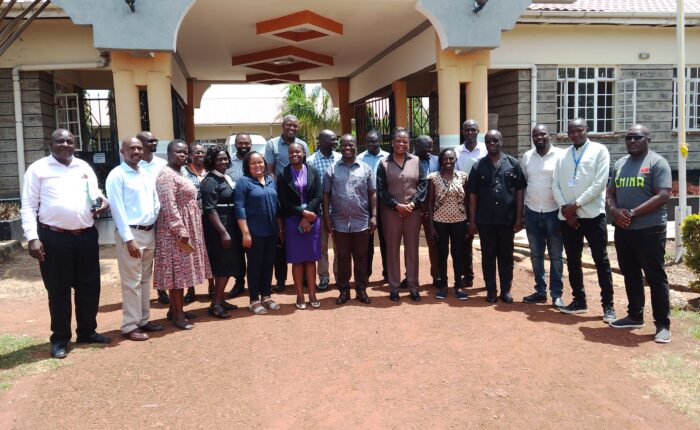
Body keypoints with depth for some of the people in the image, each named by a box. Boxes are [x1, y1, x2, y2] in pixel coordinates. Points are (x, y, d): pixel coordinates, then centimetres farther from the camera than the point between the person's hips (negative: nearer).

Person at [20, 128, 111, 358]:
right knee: (58, 290, 5)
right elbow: (29, 206, -4)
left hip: (86, 235, 5)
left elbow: (95, 196, 19)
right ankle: (60, 338, 18)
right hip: (54, 238, -4)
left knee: (89, 286, 12)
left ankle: (87, 331, 28)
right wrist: (32, 237, -14)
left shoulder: (84, 167, 13)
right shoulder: (38, 169, -1)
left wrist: (103, 203, -6)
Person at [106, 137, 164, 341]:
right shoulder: (117, 175, -8)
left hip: (150, 232, 7)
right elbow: (118, 209, -13)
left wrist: (156, 228, 7)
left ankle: (144, 320, 24)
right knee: (132, 282, -2)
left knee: (145, 279, 14)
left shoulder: (146, 175, 13)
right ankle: (130, 326, 7)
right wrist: (129, 239, -17)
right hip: (130, 233, -7)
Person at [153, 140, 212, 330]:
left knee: (181, 270, 14)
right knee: (177, 270, -4)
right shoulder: (166, 175, -15)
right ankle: (178, 315, 3)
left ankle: (174, 309, 23)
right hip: (176, 231, -10)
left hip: (187, 230, 10)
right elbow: (169, 207, -22)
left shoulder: (180, 174, 16)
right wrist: (181, 232, -24)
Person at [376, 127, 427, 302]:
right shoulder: (384, 163, 0)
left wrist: (413, 204, -11)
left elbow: (423, 185, 1)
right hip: (391, 212, -1)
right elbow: (381, 189, -4)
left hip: (413, 212, 1)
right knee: (392, 250, 5)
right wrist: (397, 205, -12)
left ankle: (413, 286, 18)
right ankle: (394, 287, 15)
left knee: (412, 250, 8)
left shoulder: (416, 161, 5)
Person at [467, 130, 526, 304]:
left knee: (506, 256, 8)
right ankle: (491, 290, 18)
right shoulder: (478, 166, 4)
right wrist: (472, 221, 0)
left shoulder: (513, 164, 3)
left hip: (507, 219, 0)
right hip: (485, 220, 0)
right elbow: (472, 195, 4)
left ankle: (506, 290, 20)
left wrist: (519, 218, -2)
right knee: (488, 256, 8)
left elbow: (519, 192, 3)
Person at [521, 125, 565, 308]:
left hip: (554, 212, -4)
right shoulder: (527, 156, 7)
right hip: (532, 212, 4)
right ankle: (540, 291, 22)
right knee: (536, 255, 11)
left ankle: (557, 294, 12)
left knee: (556, 256, 4)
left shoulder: (560, 155, -7)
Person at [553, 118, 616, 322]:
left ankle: (608, 305, 8)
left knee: (601, 260, 1)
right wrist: (564, 208, -7)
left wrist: (576, 205, -13)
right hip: (566, 216, 5)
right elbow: (555, 185, 8)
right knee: (572, 260, 10)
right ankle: (579, 300, 22)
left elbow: (600, 183, -10)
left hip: (592, 214, -4)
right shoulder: (563, 156, 13)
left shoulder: (599, 150, -1)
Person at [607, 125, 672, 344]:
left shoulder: (657, 162, -7)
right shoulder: (620, 164, 13)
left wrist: (632, 213, -18)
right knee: (631, 275, 15)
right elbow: (610, 192, 15)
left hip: (649, 230, -6)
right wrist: (615, 211, -6)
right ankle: (635, 316, 27)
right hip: (622, 230, 7)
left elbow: (662, 196, -15)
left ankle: (663, 324, 8)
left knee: (655, 277, -1)